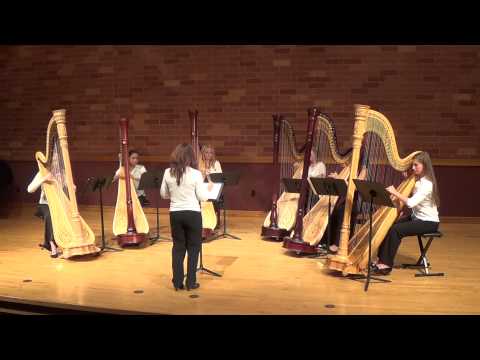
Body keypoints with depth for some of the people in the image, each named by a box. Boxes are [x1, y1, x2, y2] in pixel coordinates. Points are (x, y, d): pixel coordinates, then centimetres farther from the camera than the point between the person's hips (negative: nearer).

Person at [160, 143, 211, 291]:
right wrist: (208, 188, 12)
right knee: (193, 247, 10)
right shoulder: (195, 173, -11)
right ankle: (191, 282, 12)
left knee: (178, 247, 14)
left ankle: (178, 282, 16)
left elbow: (163, 194, 7)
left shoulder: (168, 172, -2)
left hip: (175, 214, 3)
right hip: (192, 213, -3)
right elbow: (202, 197, -7)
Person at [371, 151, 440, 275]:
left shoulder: (427, 184, -22)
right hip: (416, 217, 9)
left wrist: (395, 192, -27)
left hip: (429, 222, -9)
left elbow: (411, 203, -32)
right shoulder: (417, 180, 6)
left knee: (396, 230, -23)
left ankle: (387, 264, -14)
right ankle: (381, 259, 1)